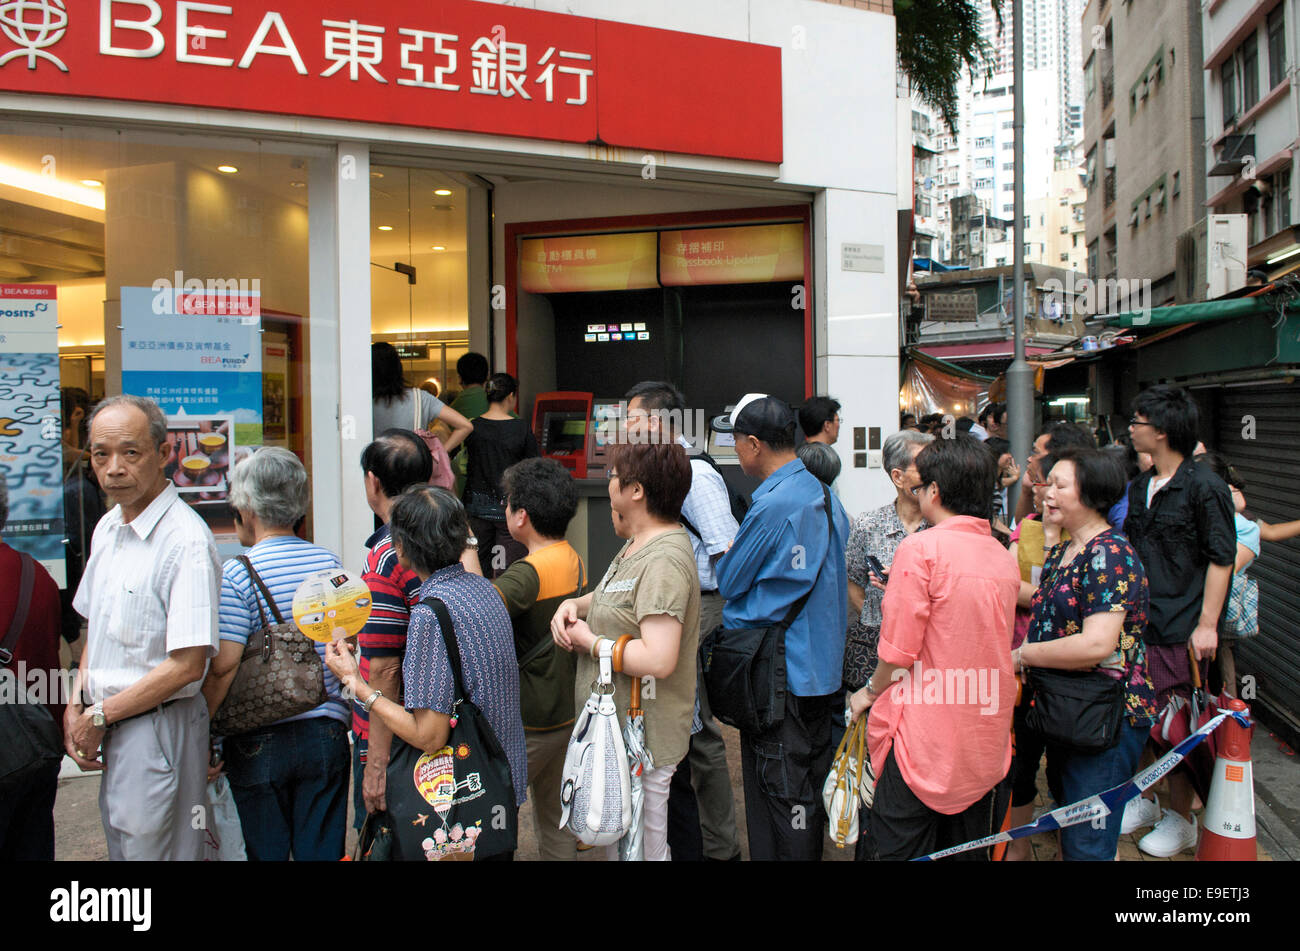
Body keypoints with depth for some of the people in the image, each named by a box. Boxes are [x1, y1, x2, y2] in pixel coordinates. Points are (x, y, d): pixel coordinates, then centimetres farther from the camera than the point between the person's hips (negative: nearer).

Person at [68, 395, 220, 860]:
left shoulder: (186, 540, -21)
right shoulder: (107, 528, 8)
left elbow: (187, 665, -22)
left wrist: (100, 716, -12)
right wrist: (76, 705, 6)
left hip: (159, 727, -8)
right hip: (109, 730, 8)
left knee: (150, 846, 3)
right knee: (120, 846, 19)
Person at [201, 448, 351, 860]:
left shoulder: (237, 574, -13)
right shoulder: (330, 563, 2)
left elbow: (223, 667, -17)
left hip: (259, 744, -4)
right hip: (327, 734, 4)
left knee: (264, 851, 12)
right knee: (322, 852, 14)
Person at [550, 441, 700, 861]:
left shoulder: (663, 562, -23)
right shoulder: (636, 546, 9)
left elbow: (658, 660, -31)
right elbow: (615, 598, 25)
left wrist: (590, 641, -18)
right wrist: (573, 604, 4)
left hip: (641, 743, -10)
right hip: (617, 730, 10)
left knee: (642, 849, 2)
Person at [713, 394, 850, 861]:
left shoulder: (773, 505, -21)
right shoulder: (823, 494, 7)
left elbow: (728, 582, -12)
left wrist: (727, 551, 8)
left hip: (779, 677, -9)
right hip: (822, 667, 9)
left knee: (780, 797, 3)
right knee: (810, 793, 19)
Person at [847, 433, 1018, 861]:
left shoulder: (921, 547, -15)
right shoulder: (1004, 557, 5)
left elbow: (899, 650, -14)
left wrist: (870, 692, 4)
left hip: (924, 741, -6)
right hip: (987, 745, 6)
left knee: (898, 849, 6)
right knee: (972, 852, 18)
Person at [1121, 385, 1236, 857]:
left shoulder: (1204, 487, -11)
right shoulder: (1139, 487, 10)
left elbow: (1221, 560, -11)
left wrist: (1207, 624, -15)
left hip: (1179, 628, -6)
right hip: (1136, 622, 7)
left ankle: (1181, 819, 19)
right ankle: (1144, 801, 30)